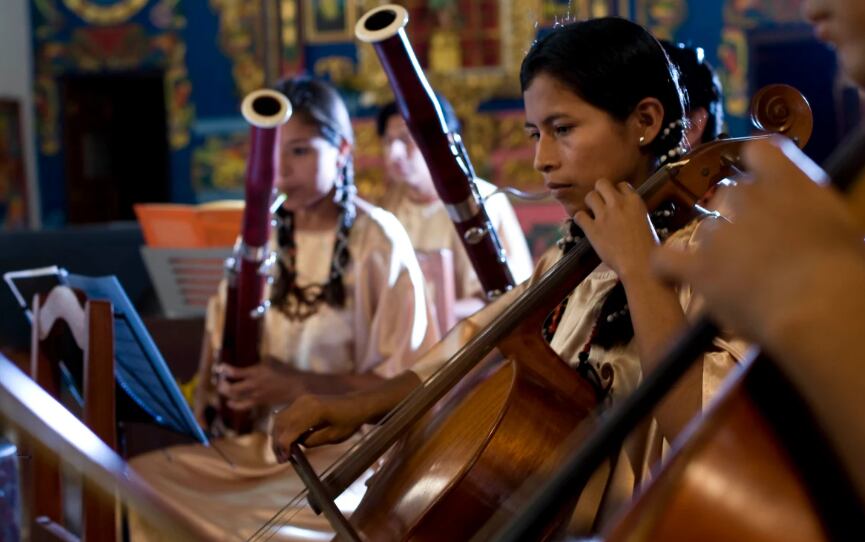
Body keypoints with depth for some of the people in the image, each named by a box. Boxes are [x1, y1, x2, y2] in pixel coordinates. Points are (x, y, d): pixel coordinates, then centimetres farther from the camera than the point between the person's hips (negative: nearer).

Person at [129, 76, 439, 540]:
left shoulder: (378, 244, -9)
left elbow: (405, 379, -11)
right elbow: (222, 332, 18)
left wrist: (297, 386, -21)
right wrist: (217, 388, -4)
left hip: (345, 444, -6)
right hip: (260, 436, 6)